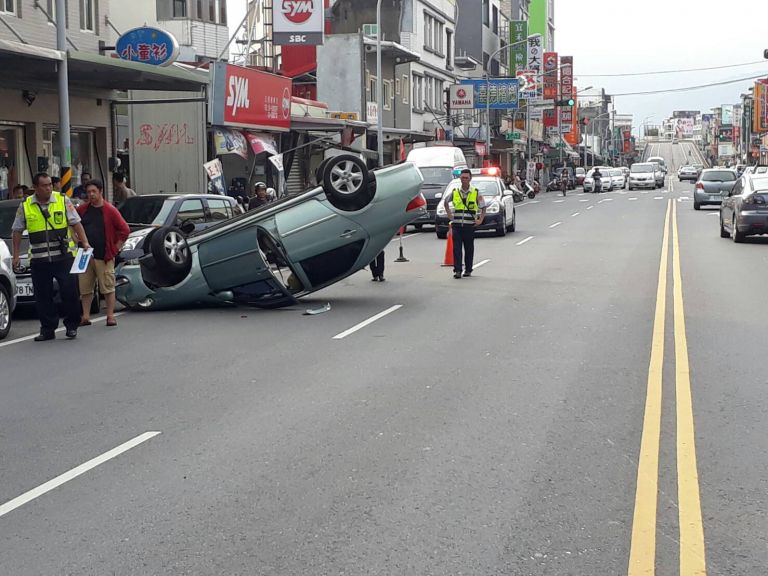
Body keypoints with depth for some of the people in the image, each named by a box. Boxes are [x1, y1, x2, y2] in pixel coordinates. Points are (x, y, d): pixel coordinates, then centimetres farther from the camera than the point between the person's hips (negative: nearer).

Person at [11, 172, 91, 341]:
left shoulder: (63, 200, 2)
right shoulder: (25, 206, 5)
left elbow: (75, 223, 3)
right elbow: (17, 231, 12)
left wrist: (84, 242, -8)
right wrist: (16, 255, 7)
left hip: (64, 257, -1)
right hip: (39, 259, 2)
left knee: (69, 292, 0)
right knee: (43, 296, 5)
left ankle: (71, 326, 14)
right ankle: (47, 330, 15)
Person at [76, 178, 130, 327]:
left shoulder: (110, 210, -5)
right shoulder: (82, 209, 8)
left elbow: (125, 230, -5)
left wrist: (116, 248, -6)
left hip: (104, 257, -4)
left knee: (108, 288, -1)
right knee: (85, 288, 6)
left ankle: (110, 316, 4)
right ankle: (85, 317, 13)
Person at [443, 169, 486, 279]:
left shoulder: (476, 193, 3)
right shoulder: (455, 192, 6)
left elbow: (483, 207, 13)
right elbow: (445, 202, 24)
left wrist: (480, 220, 3)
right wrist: (449, 215, 15)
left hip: (469, 225, -1)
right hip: (456, 225, 1)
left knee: (469, 248, 6)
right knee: (456, 248, -6)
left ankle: (468, 270, 16)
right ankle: (457, 270, -8)